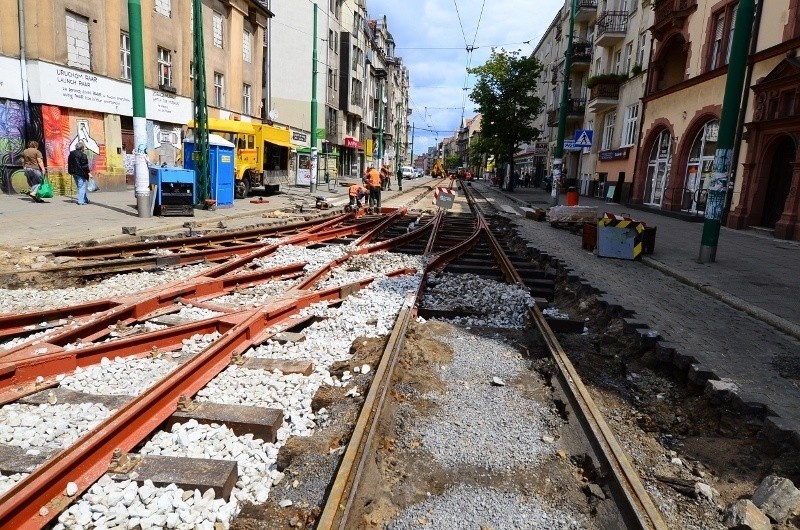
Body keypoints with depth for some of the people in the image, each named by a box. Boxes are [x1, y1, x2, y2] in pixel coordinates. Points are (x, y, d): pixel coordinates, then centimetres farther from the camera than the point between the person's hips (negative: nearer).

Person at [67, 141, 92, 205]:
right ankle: (81, 201, -7)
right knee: (82, 187, -3)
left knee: (79, 186, 16)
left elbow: (69, 163, 16)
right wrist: (89, 173, -10)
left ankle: (85, 199, 27)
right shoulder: (82, 155, -15)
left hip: (74, 172, 8)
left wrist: (71, 171, 23)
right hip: (81, 173, -8)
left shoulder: (71, 154, 10)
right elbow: (85, 165, -16)